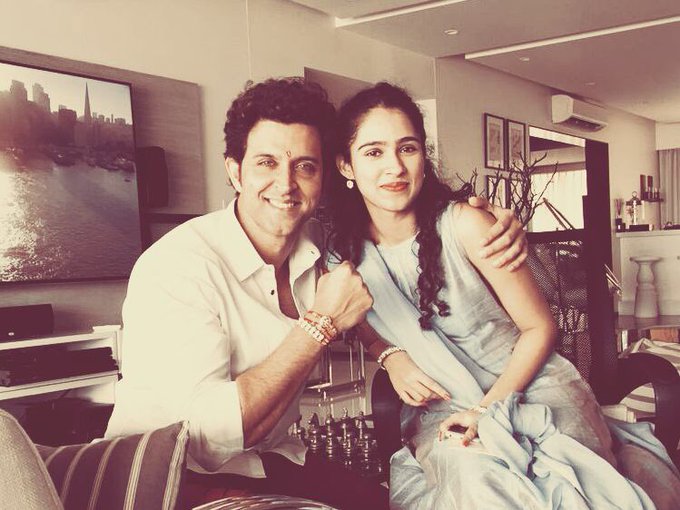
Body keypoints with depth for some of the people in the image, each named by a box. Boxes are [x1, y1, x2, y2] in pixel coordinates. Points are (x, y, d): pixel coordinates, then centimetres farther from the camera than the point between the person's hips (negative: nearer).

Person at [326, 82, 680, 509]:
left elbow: (540, 328, -7)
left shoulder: (464, 224, -15)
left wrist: (487, 409, -16)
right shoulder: (343, 251, -5)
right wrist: (391, 356, -4)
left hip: (528, 383, 0)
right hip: (438, 406, 0)